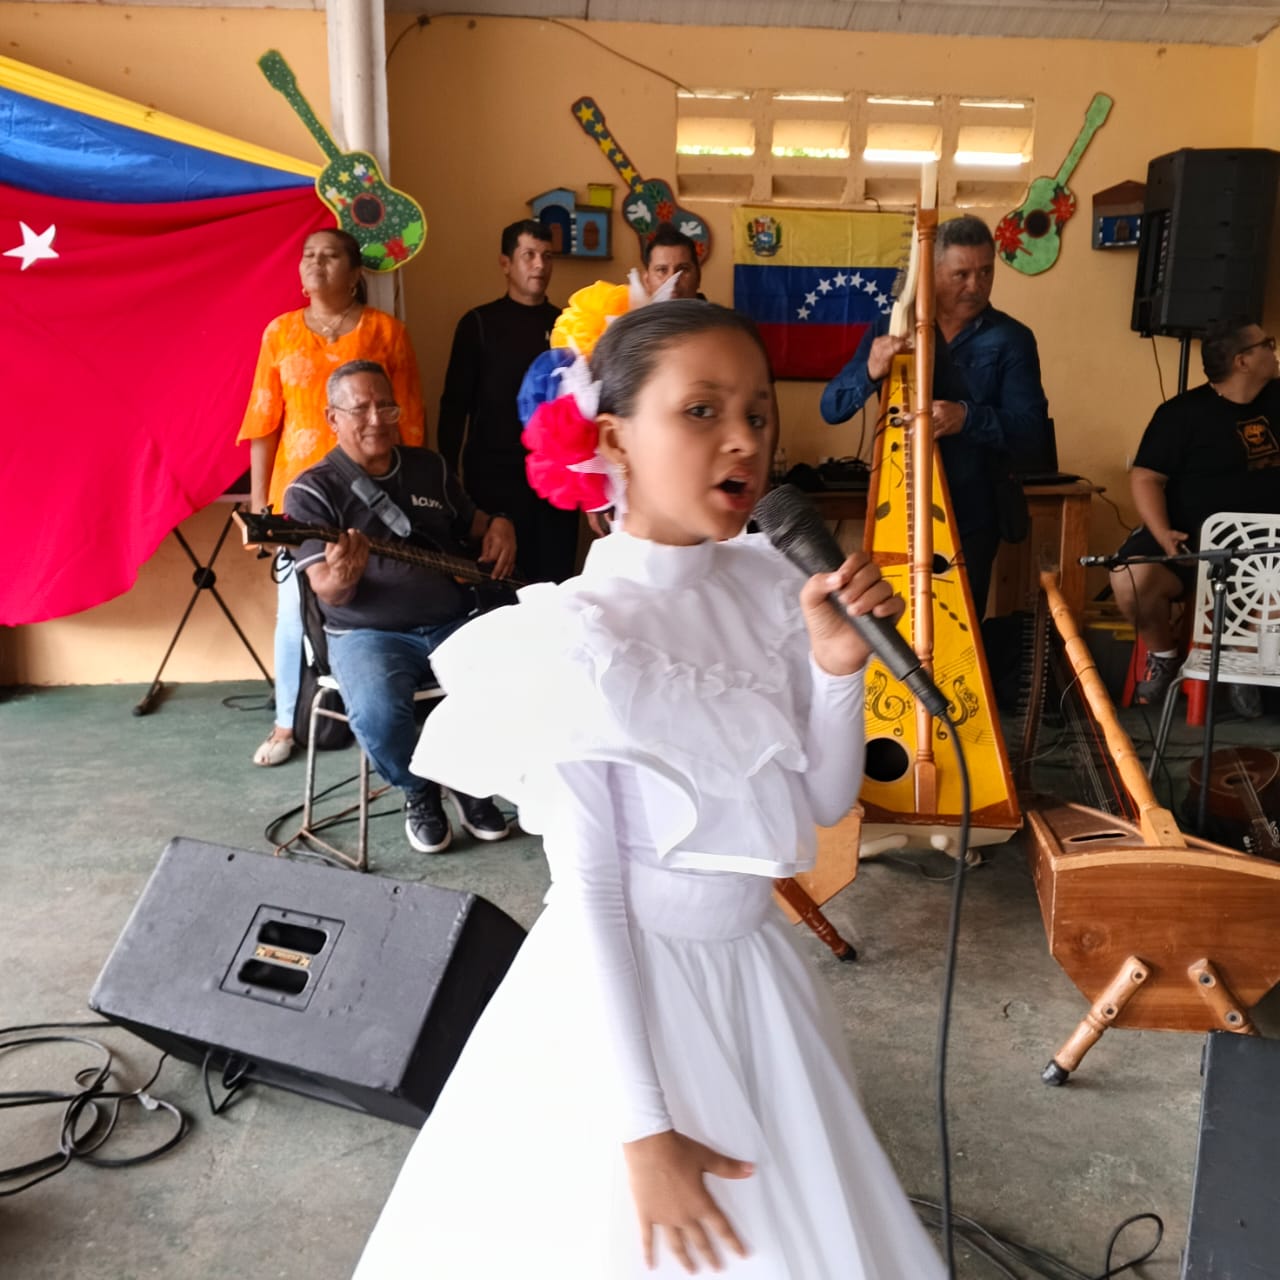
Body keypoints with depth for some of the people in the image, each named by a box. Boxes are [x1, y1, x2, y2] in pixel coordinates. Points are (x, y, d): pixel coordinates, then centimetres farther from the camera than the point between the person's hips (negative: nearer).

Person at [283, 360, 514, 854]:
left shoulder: (430, 467, 12)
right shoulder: (312, 491, -3)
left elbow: (470, 519, 29)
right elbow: (328, 595, -11)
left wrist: (499, 525, 5)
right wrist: (342, 576, -36)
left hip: (454, 623, 4)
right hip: (368, 633, -4)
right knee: (378, 715, -34)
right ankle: (420, 791, 1)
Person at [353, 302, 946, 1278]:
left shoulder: (766, 587, -5)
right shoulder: (578, 639, -21)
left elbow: (827, 801, 1)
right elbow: (589, 892, -17)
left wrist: (840, 665, -16)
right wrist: (642, 1127, -15)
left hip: (755, 970, 6)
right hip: (630, 987, -6)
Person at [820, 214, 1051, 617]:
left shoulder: (1011, 339, -2)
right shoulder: (892, 329, 3)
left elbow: (1034, 433, -12)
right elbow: (831, 409, -2)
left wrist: (969, 417, -30)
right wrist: (869, 372, -23)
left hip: (970, 520, -1)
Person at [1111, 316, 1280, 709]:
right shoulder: (1184, 412, -4)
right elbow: (1145, 478, -10)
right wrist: (1163, 535, -24)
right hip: (1191, 539, -4)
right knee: (1130, 578, -32)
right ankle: (1163, 653, 1)